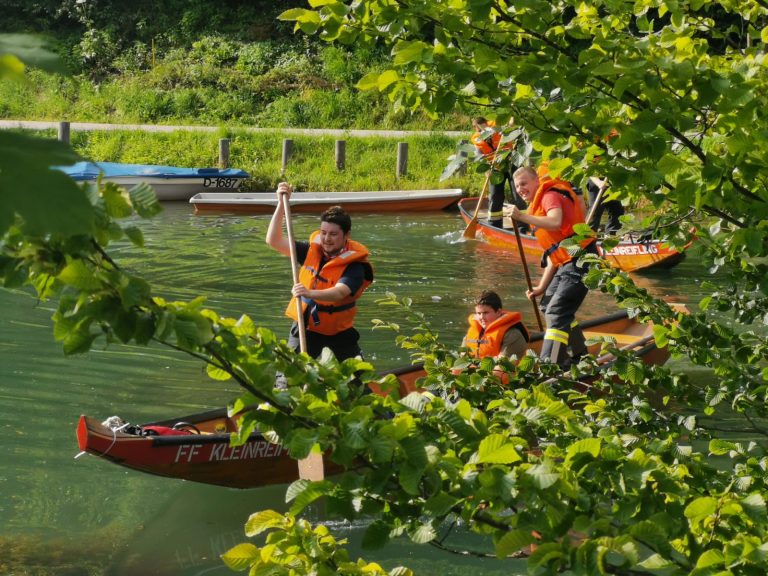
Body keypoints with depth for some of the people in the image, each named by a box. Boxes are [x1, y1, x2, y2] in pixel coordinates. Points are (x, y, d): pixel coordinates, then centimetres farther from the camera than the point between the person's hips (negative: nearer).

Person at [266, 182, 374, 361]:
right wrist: (281, 204, -16)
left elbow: (339, 293, -35)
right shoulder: (312, 250, -4)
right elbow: (274, 240, -8)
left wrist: (310, 293, -54)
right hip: (305, 326, 2)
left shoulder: (354, 265, -18)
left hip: (339, 331, -2)